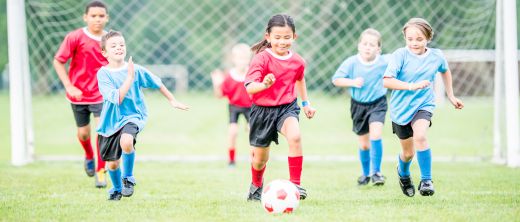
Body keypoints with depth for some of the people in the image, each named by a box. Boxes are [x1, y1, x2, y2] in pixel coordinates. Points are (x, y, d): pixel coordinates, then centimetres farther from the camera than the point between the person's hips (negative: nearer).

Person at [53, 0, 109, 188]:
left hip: (101, 94, 1)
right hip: (79, 94, -1)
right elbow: (58, 61, -10)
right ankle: (89, 157, 45)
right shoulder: (75, 37, -13)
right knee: (83, 133, 12)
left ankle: (100, 172, 0)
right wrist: (69, 87, -16)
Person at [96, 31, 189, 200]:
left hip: (132, 116, -1)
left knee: (126, 142, -34)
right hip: (111, 121, 1)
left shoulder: (136, 70, -6)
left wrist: (172, 101, 20)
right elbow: (116, 98, -23)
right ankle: (117, 189, 43)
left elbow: (156, 83, 11)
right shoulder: (103, 73, -13)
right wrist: (129, 78, -27)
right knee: (112, 163, 10)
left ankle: (128, 178, -7)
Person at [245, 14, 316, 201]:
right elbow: (249, 87, -27)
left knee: (295, 137, -31)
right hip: (262, 110, -2)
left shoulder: (297, 61, -3)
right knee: (260, 158, 12)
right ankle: (257, 185, 46)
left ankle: (295, 184, -23)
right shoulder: (262, 58, -17)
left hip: (287, 107, 2)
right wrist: (264, 84, -46)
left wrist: (306, 103, 25)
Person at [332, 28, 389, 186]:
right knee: (363, 143, 11)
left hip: (377, 103, -2)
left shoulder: (385, 62, -13)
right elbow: (336, 80, -9)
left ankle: (376, 171, -10)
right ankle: (366, 173, 33)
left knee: (375, 134, -22)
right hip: (359, 105, 2)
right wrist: (352, 82, -22)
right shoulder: (351, 63, -13)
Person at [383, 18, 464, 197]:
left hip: (423, 104, 0)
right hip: (401, 108, 0)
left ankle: (426, 180, -17)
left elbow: (445, 71, 19)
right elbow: (387, 81, -24)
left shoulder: (436, 56, -5)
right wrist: (412, 86, -33)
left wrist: (451, 96, 22)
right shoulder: (400, 55, -15)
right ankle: (403, 173, 47)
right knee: (408, 152, 11)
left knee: (420, 136, -30)